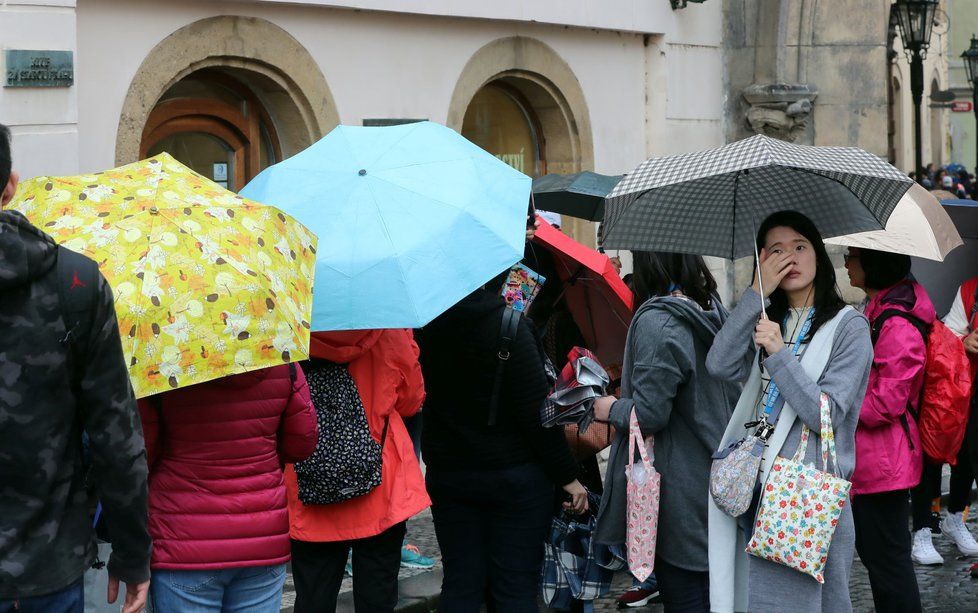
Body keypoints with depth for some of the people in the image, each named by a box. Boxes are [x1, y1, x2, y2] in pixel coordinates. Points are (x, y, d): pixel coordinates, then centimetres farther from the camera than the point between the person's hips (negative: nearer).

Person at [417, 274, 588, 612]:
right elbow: (537, 410, -15)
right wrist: (567, 476, -8)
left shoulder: (427, 324, -2)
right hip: (515, 476, -4)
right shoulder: (509, 326, -16)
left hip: (446, 474, 5)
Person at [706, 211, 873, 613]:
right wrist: (757, 293, -7)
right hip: (758, 490, 6)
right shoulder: (769, 322, 14)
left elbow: (826, 416, -13)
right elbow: (721, 367, -5)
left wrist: (779, 354, -17)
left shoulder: (848, 327, -4)